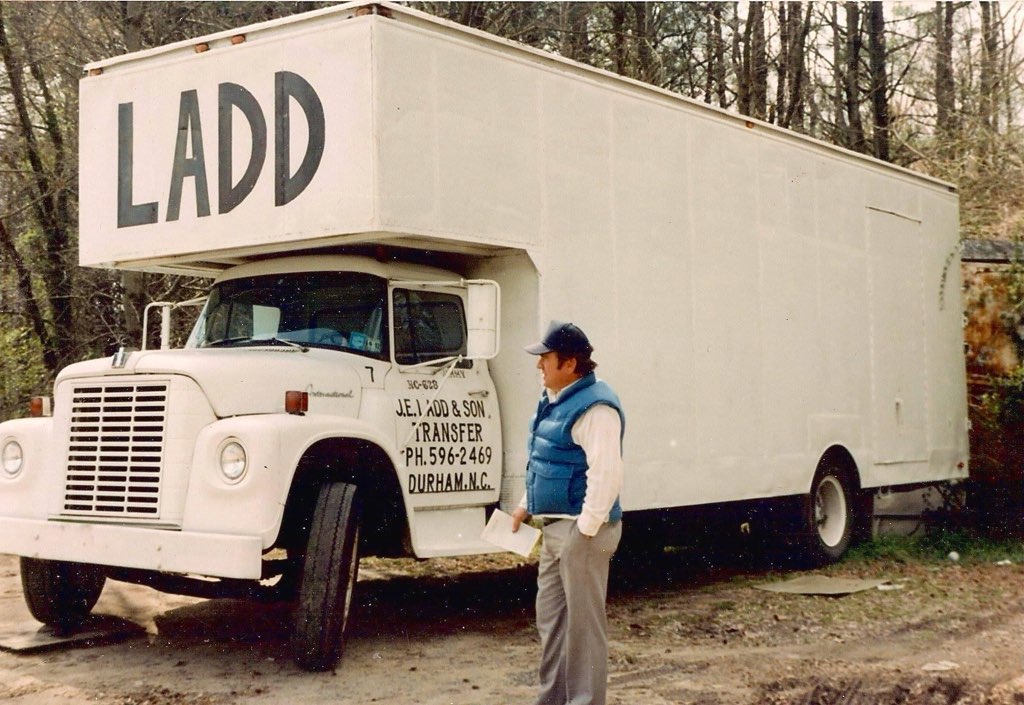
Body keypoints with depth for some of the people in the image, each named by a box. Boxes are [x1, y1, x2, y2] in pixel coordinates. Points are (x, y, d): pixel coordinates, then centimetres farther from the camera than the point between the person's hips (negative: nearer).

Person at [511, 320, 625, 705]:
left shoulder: (594, 407, -20)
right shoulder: (554, 399, 13)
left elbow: (606, 474, -26)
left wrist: (585, 529, -25)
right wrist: (526, 505, 21)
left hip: (581, 529, -11)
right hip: (555, 527, 11)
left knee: (583, 622, -1)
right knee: (550, 616, 18)